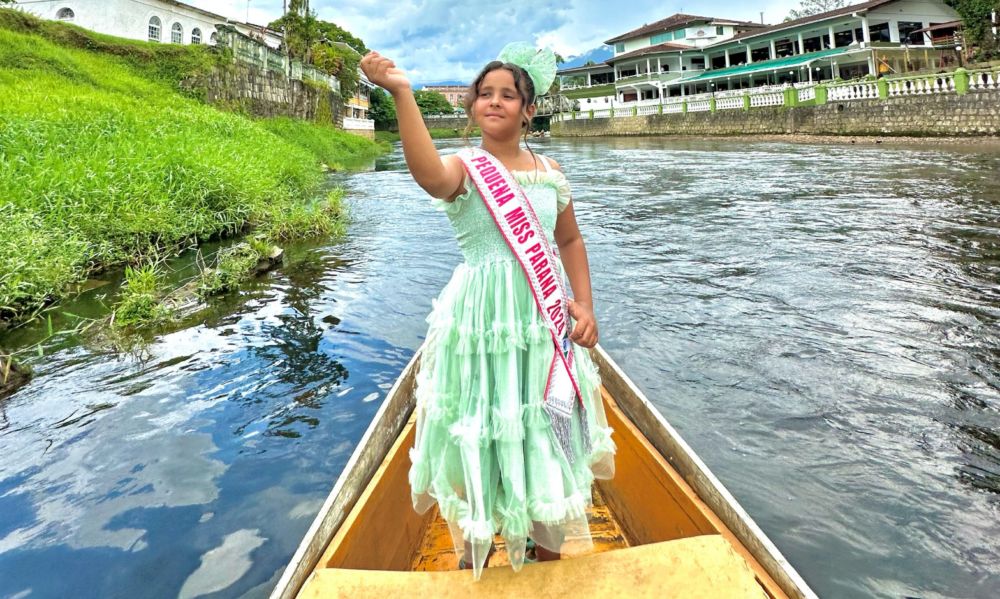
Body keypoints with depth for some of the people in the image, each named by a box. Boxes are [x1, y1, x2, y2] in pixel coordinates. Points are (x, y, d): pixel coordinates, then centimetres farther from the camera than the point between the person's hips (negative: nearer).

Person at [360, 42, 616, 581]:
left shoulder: (550, 171, 6)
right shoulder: (465, 168, -6)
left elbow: (569, 240, 15)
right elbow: (431, 177, -31)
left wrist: (585, 304, 3)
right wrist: (401, 93, -42)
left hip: (545, 319, 4)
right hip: (482, 320, -4)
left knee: (547, 437, 15)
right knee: (482, 434, 8)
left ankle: (548, 548, 40)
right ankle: (473, 552, 34)